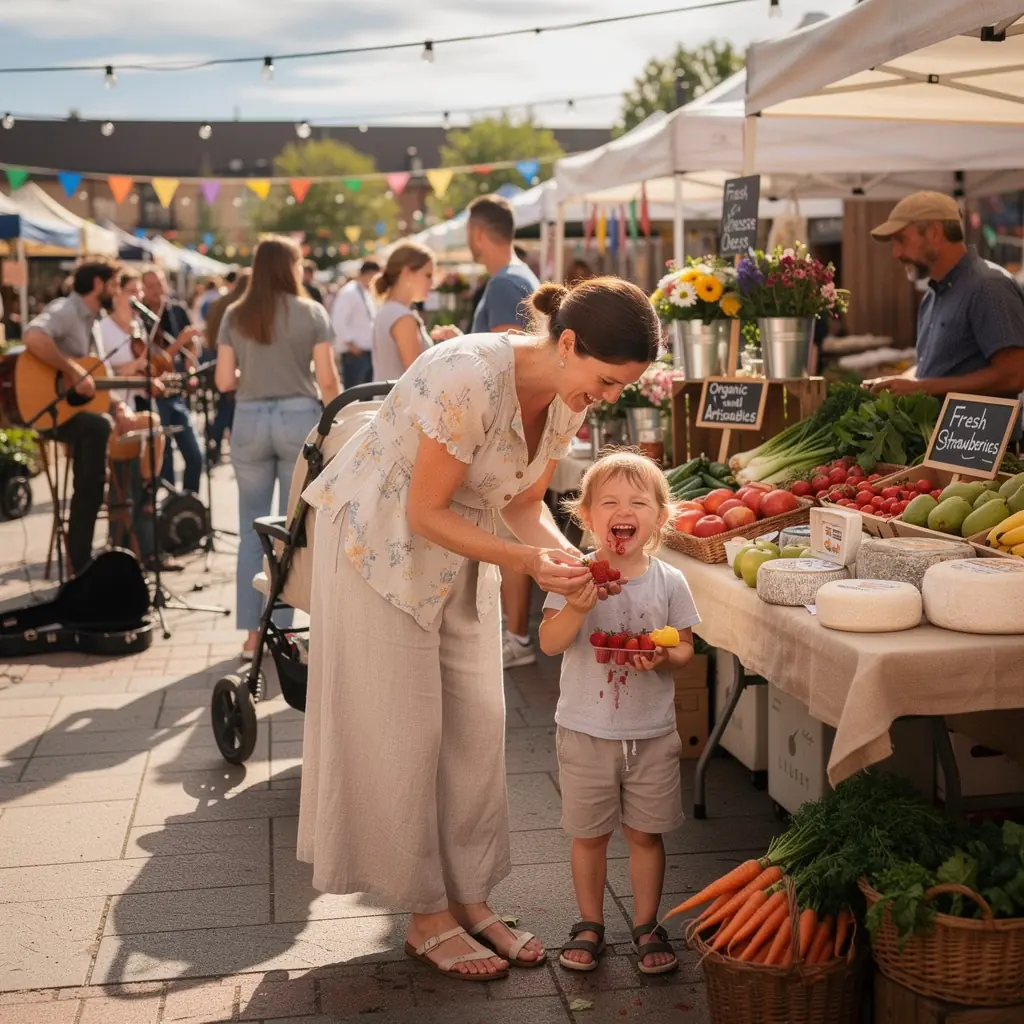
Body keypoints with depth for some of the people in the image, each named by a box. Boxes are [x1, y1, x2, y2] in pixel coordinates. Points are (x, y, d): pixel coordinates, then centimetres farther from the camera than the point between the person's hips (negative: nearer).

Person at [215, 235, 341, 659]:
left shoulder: (235, 316, 4)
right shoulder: (311, 312, -2)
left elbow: (224, 381, 2)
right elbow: (328, 380, -6)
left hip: (249, 422, 2)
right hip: (299, 420, -2)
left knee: (252, 529, 8)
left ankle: (253, 633, 11)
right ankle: (281, 629, 9)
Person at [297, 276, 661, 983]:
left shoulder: (569, 399, -9)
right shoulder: (471, 378, -34)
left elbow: (524, 502, 1)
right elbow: (426, 513, -26)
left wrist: (563, 551, -18)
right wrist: (527, 560, -31)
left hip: (459, 547, 7)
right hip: (379, 540, -7)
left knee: (478, 724, 6)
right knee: (403, 730, 0)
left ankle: (470, 899, 18)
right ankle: (427, 918, 12)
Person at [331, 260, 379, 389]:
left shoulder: (367, 294, 17)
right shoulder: (349, 293, -11)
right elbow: (338, 321, -18)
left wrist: (374, 343, 13)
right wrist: (350, 343, -17)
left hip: (368, 351, 9)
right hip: (355, 353, -9)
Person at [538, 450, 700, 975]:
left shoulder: (669, 582, -4)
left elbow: (685, 646, 2)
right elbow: (549, 643, -13)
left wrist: (663, 658, -20)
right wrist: (578, 607, -30)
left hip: (652, 732, 1)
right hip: (586, 730, -1)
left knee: (645, 832, 11)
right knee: (589, 833, 11)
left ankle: (646, 926, 27)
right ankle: (590, 924, 28)